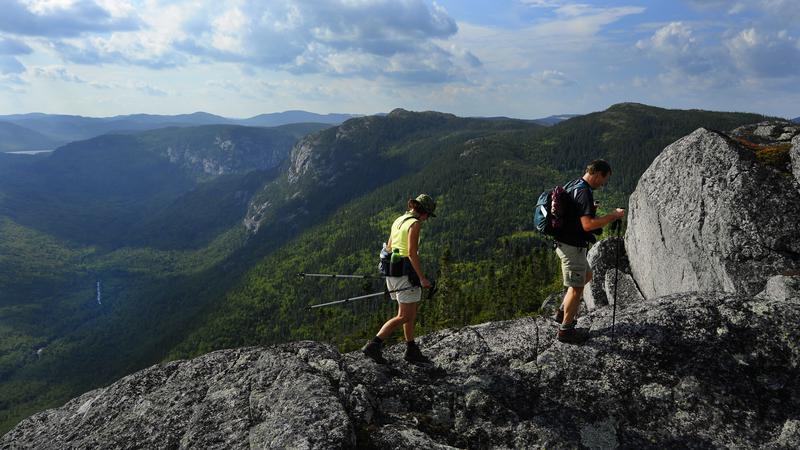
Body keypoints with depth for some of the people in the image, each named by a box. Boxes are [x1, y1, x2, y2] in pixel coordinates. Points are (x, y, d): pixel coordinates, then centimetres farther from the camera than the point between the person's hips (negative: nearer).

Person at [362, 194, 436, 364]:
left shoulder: (398, 220, 14)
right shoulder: (415, 224, -11)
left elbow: (388, 249, 17)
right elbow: (412, 253, -21)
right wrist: (422, 278, -19)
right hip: (406, 272, -9)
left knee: (411, 313, 17)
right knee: (404, 317, -2)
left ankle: (412, 351, 23)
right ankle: (374, 345, -9)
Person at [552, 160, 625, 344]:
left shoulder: (572, 185, 9)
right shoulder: (584, 192, -22)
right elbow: (587, 225, -30)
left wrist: (590, 209, 16)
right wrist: (613, 216, -21)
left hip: (565, 243, 10)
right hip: (572, 246, -10)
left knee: (586, 276, 26)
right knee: (577, 288, 2)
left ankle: (562, 312, 31)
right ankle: (566, 330, 14)